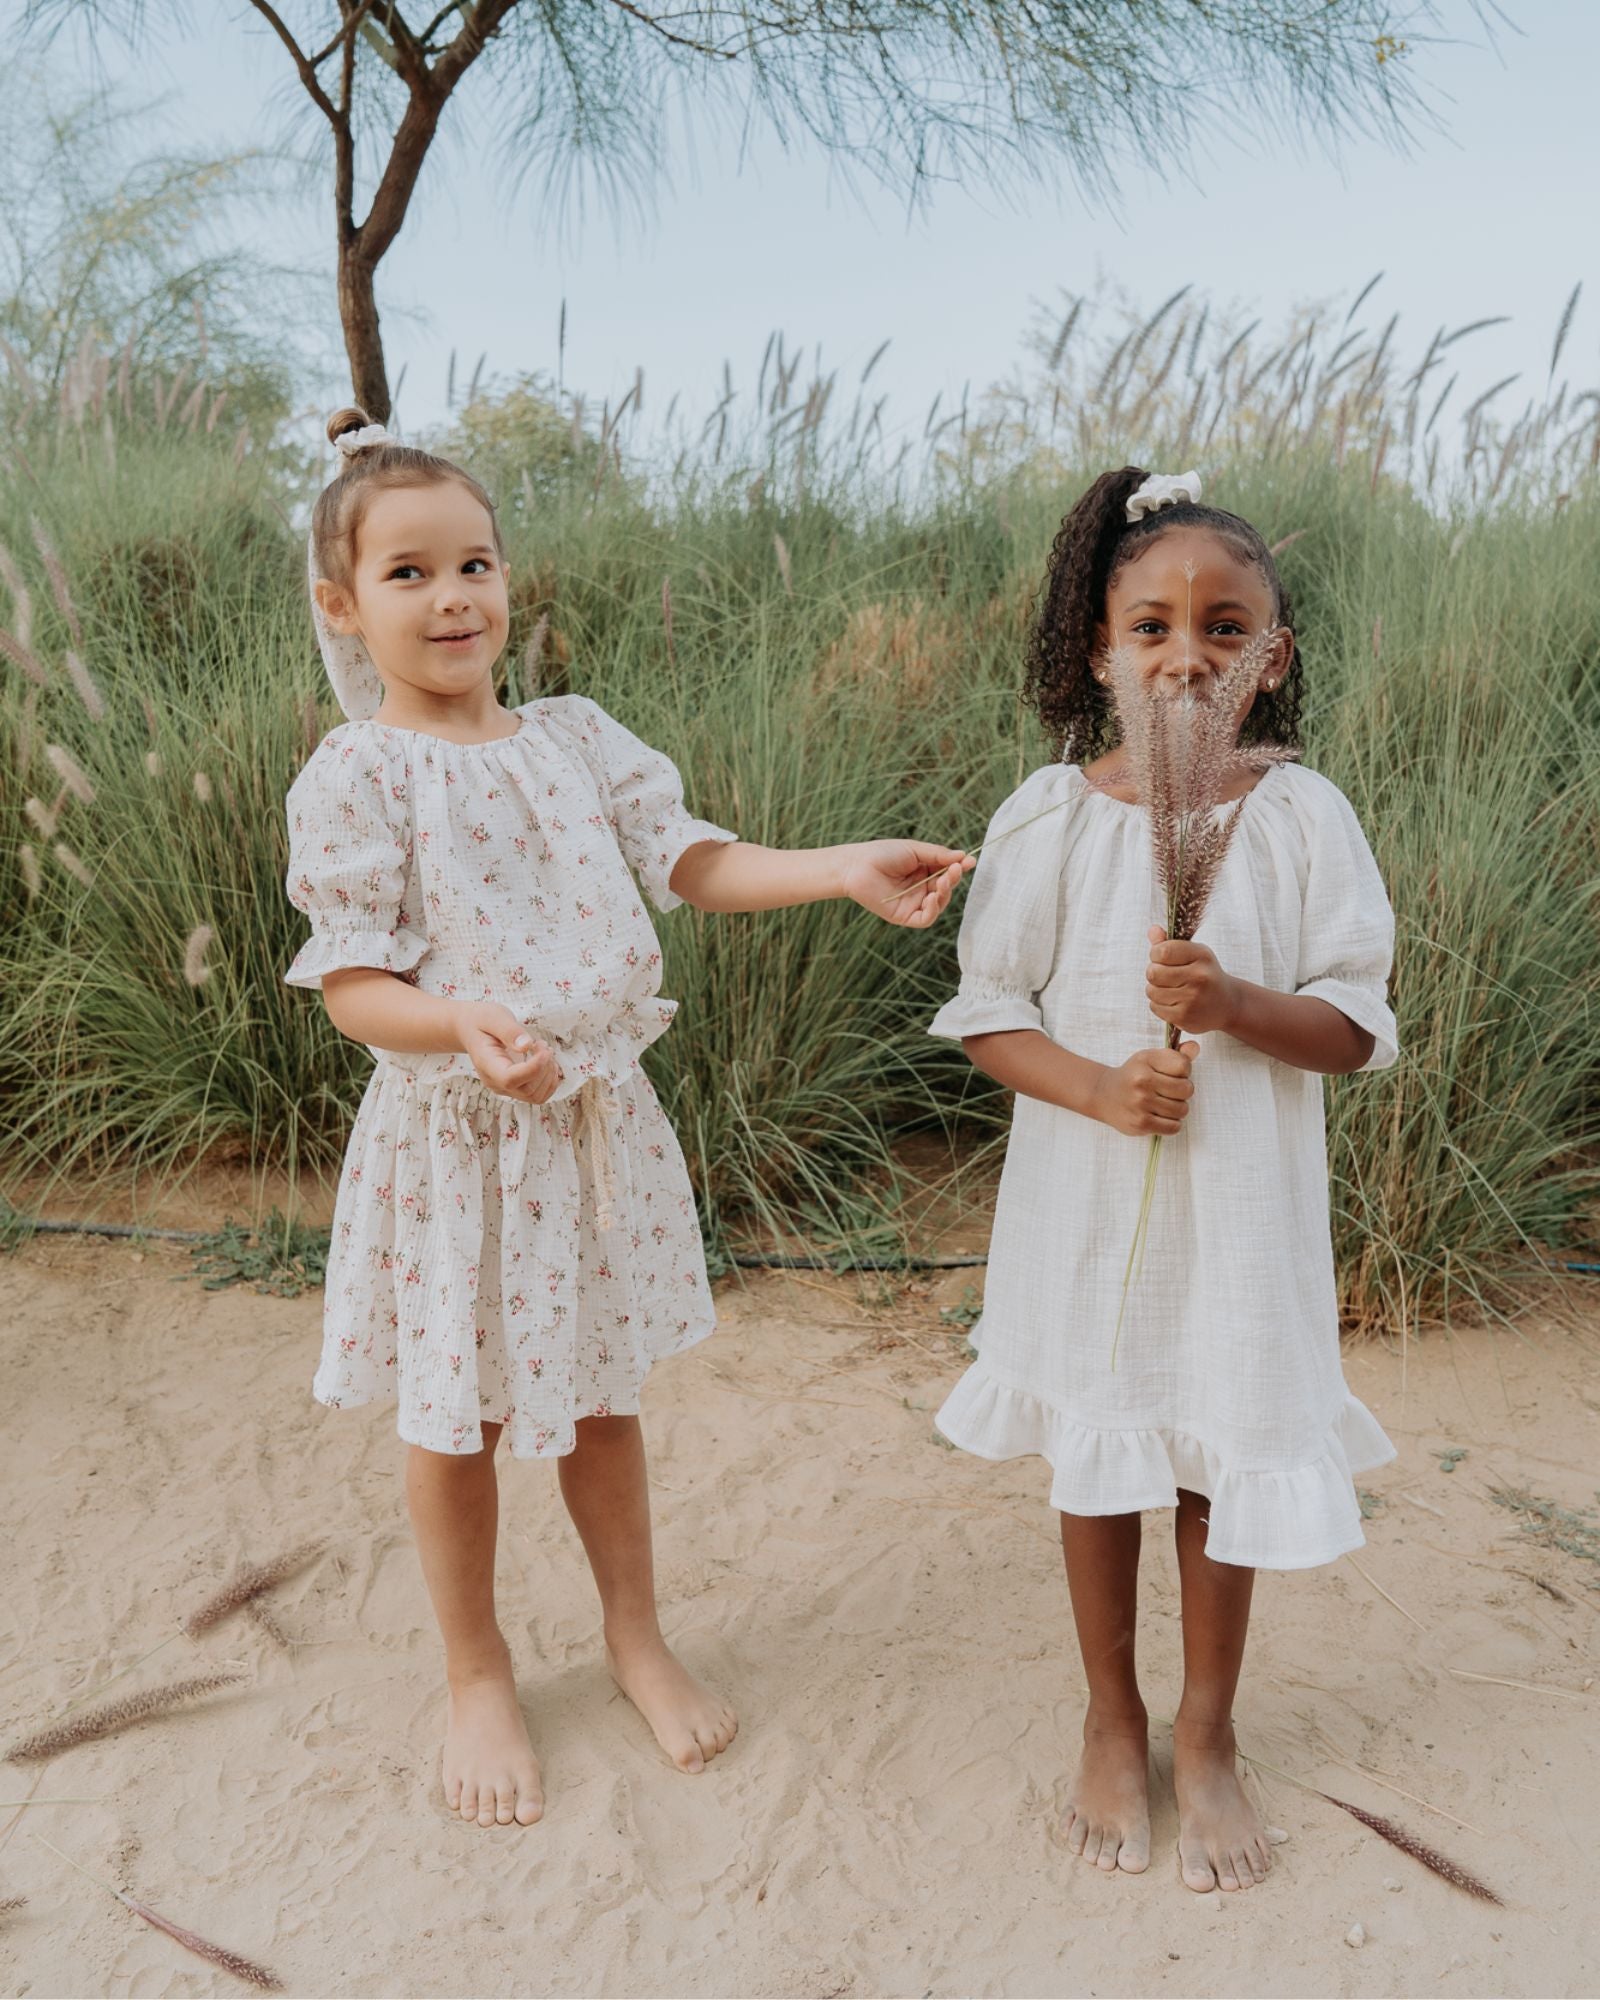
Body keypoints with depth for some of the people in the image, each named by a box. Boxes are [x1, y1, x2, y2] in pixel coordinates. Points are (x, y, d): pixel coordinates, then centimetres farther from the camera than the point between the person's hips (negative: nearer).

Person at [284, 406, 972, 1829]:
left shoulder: (576, 736, 3)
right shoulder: (355, 778, -11)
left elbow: (694, 861, -3)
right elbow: (353, 986, -14)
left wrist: (847, 869, -17)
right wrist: (464, 1026, -33)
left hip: (597, 1122, 4)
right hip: (455, 1132, -3)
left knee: (601, 1394, 18)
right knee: (463, 1421, 13)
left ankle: (636, 1635, 40)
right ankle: (478, 1673, 36)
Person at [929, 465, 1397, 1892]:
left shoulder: (1302, 816, -7)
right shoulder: (1050, 815, -6)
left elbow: (1355, 1030, -5)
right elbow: (987, 1012, -3)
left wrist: (1235, 1001, -24)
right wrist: (1096, 1085, -21)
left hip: (1242, 1200, 0)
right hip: (1087, 1195, 1)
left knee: (1226, 1455, 11)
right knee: (1098, 1459, 14)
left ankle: (1208, 1734, 36)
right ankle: (1113, 1722, 38)